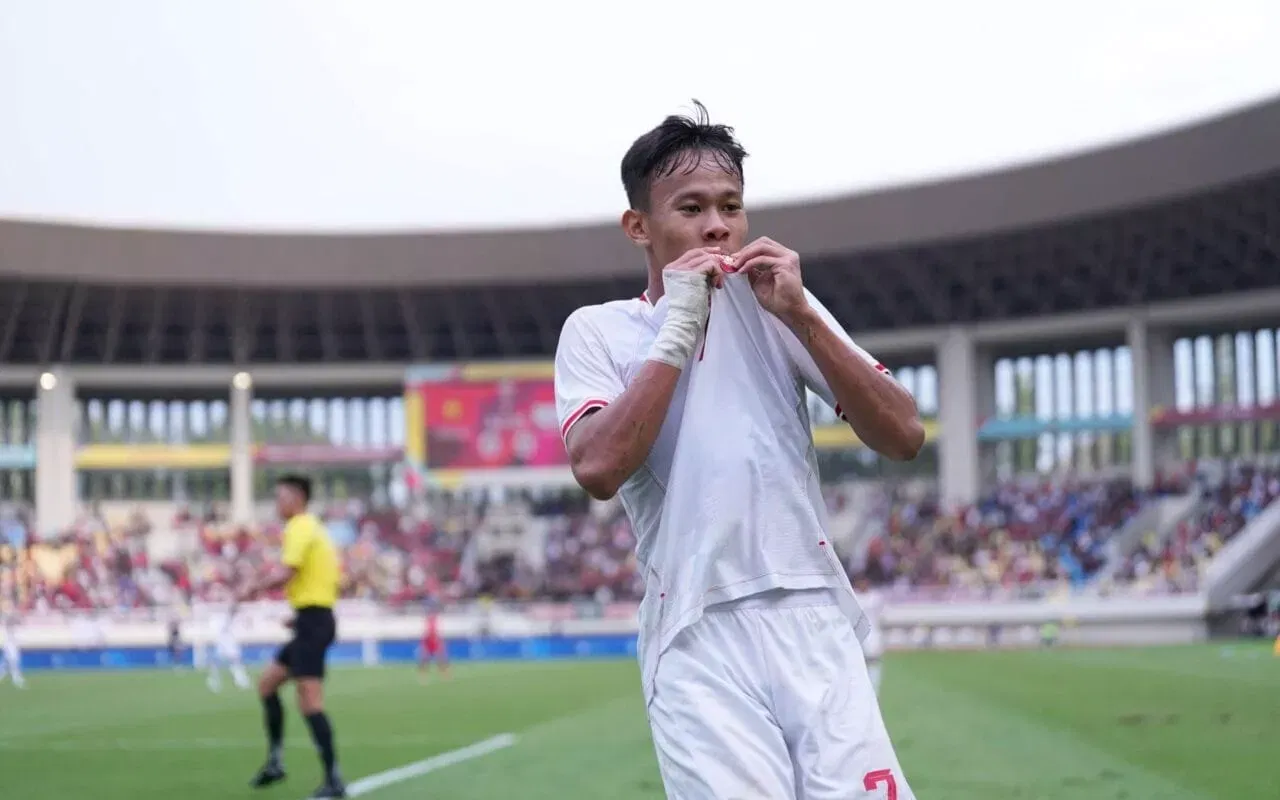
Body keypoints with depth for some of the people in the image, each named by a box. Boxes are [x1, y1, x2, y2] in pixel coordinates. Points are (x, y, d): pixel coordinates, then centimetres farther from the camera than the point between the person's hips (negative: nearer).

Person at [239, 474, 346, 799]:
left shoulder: (300, 528, -10)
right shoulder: (314, 529, 19)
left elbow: (284, 573, -22)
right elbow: (333, 578, 21)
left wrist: (254, 588, -6)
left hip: (312, 622, -10)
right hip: (313, 620, 10)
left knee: (310, 703, -12)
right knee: (267, 684, 16)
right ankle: (275, 761, 19)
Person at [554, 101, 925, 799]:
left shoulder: (773, 304, 12)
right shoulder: (596, 331, 8)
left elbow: (903, 438, 3)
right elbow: (598, 470, -12)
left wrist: (801, 316, -6)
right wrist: (679, 327, -9)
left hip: (814, 621, 2)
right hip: (696, 644, -2)